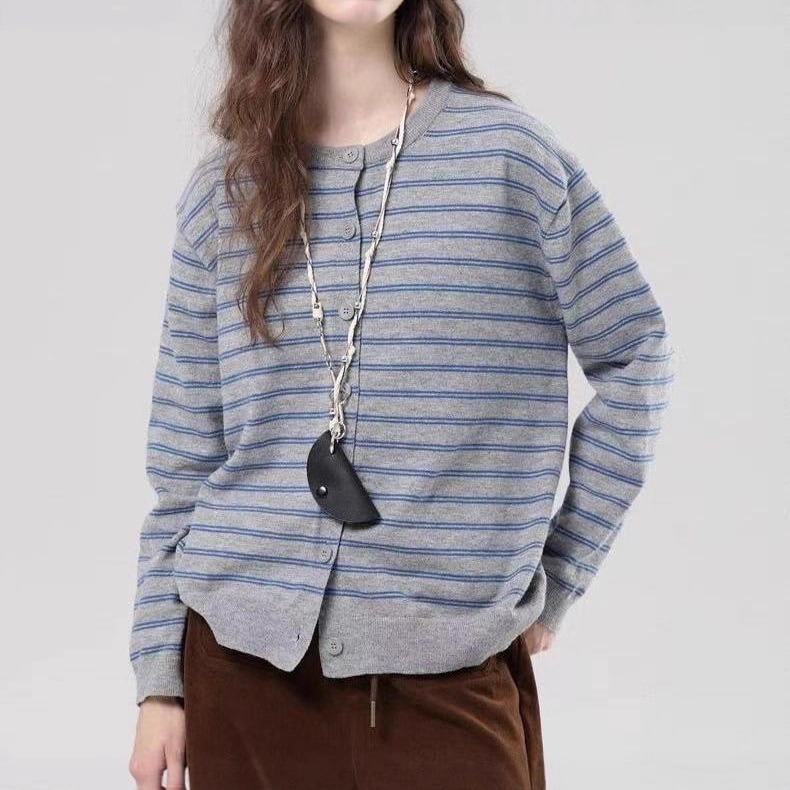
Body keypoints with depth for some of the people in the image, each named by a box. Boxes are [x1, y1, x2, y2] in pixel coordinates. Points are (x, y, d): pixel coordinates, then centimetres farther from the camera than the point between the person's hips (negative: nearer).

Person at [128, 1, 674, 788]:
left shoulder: (510, 151, -2)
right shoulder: (224, 186, 5)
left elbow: (633, 362, 3)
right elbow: (184, 456, 6)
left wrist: (556, 579, 2)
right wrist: (159, 678, 5)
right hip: (244, 648, 3)